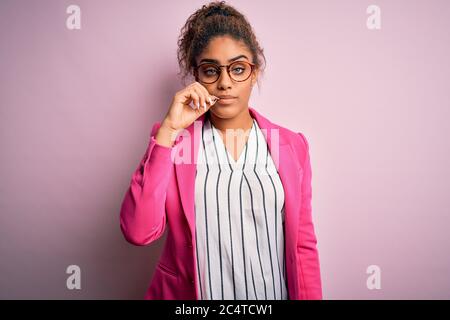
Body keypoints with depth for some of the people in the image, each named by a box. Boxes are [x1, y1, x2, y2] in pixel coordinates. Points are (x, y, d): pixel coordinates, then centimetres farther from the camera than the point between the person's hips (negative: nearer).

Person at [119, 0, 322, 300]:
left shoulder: (292, 145, -3)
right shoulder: (170, 139, -6)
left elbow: (303, 244, -1)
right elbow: (138, 232, -19)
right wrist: (169, 129, -22)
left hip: (272, 291, 2)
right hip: (188, 293, -1)